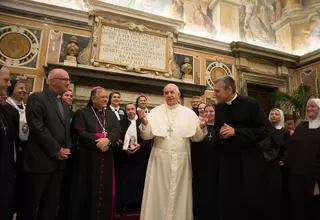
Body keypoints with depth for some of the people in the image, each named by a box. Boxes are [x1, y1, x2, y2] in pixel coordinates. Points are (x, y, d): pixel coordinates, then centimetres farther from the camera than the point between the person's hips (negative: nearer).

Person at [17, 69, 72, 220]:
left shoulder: (65, 105, 15)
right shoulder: (37, 98, -9)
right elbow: (37, 128, -18)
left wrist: (67, 149, 0)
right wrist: (57, 150, -15)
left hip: (58, 162, 7)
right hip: (39, 160, -7)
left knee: (50, 205, 16)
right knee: (30, 205, 8)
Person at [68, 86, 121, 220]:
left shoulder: (111, 116, 15)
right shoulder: (82, 113, 3)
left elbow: (117, 132, 0)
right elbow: (80, 133, -10)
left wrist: (107, 140, -20)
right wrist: (97, 142, -18)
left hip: (106, 159, 4)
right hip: (88, 158, -4)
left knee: (105, 190, 8)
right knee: (87, 189, 4)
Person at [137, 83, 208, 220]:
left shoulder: (189, 113, 3)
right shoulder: (155, 112, 0)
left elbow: (196, 138, 1)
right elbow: (147, 136, -5)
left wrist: (201, 127, -18)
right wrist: (144, 123, -23)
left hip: (181, 159, 1)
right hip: (160, 159, 0)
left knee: (179, 193, 14)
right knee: (159, 193, 11)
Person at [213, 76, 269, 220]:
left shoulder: (250, 103, -6)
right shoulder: (218, 108, 8)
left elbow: (263, 130, -10)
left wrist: (236, 132, -18)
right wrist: (219, 133, -4)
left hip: (248, 162, -3)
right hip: (226, 162, 4)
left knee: (252, 202, 7)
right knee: (228, 203, 8)